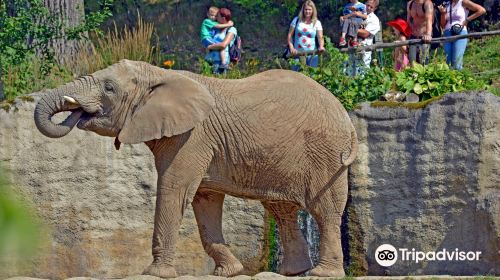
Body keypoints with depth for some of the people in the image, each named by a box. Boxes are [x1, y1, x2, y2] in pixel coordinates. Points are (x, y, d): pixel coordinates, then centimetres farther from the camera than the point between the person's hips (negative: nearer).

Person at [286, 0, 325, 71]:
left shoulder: (317, 23, 4)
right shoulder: (297, 20, 6)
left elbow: (320, 37, -6)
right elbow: (290, 35, 5)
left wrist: (321, 46, -27)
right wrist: (291, 48, -9)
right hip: (297, 54, 0)